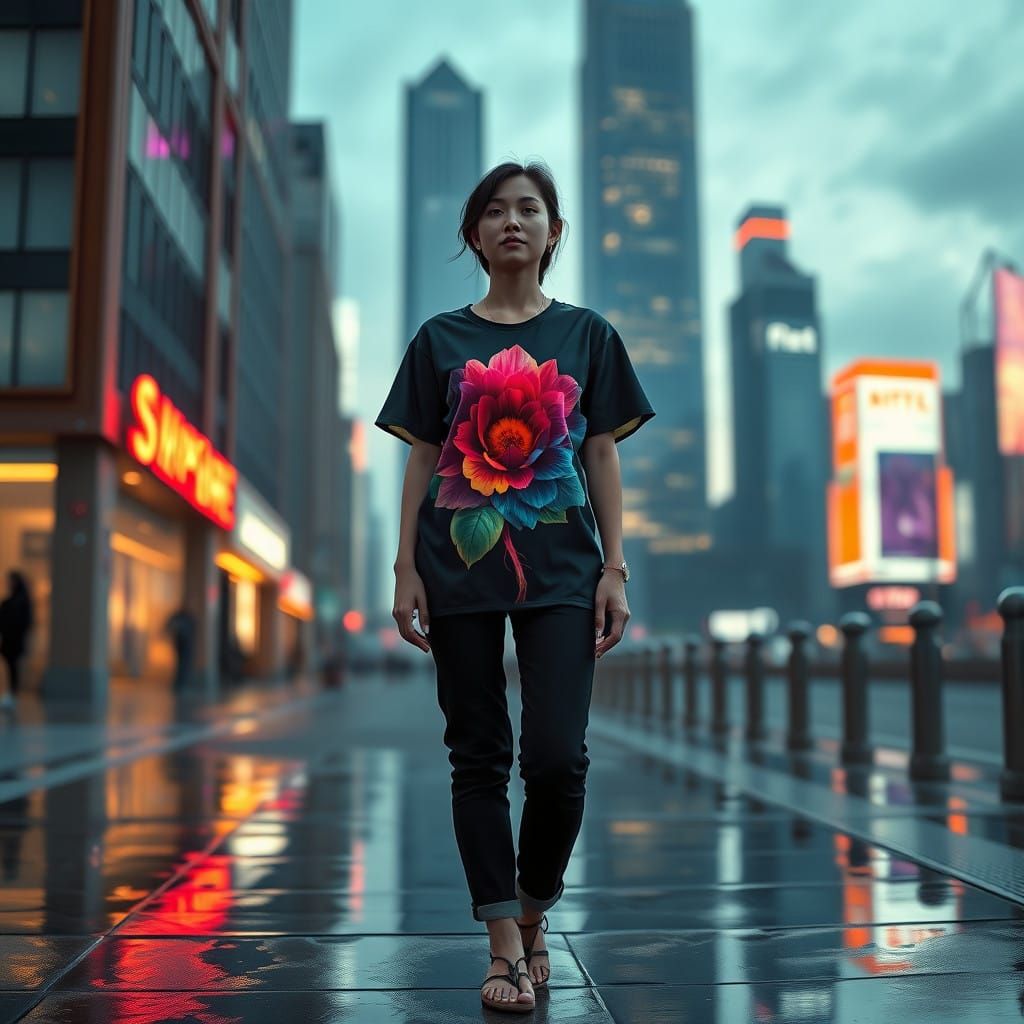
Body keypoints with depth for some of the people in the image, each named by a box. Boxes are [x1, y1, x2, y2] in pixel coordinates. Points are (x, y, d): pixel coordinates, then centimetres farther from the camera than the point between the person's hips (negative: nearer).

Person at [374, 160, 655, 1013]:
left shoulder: (586, 334, 10)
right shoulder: (441, 339, 10)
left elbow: (603, 459, 8)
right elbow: (421, 460, 8)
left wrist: (615, 569, 0)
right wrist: (406, 569, 0)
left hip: (559, 570, 0)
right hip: (461, 567, 1)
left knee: (558, 757, -8)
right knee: (479, 757, 3)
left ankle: (534, 917, 18)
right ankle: (506, 948, 14)